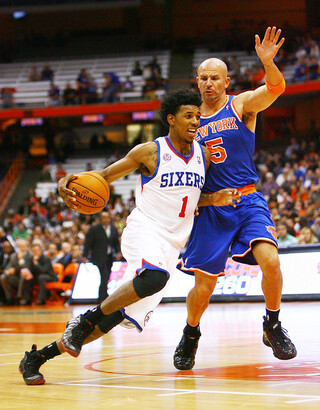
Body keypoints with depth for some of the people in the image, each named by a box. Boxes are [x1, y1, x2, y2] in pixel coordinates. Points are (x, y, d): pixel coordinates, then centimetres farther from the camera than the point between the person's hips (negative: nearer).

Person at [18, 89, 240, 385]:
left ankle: (37, 356, 7)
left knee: (122, 315, -2)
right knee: (155, 278, -40)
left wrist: (216, 199, 2)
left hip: (171, 244, 6)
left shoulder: (204, 155, 10)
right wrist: (69, 182, -19)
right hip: (144, 230, -6)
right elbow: (104, 176, 0)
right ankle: (86, 319, -21)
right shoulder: (150, 152, -6)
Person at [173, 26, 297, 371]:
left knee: (270, 260, -24)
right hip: (209, 208, 2)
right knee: (204, 284, -1)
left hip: (247, 201, -2)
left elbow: (276, 88, -21)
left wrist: (268, 62, -41)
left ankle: (273, 327, -1)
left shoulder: (241, 105, -1)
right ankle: (190, 336, 27)